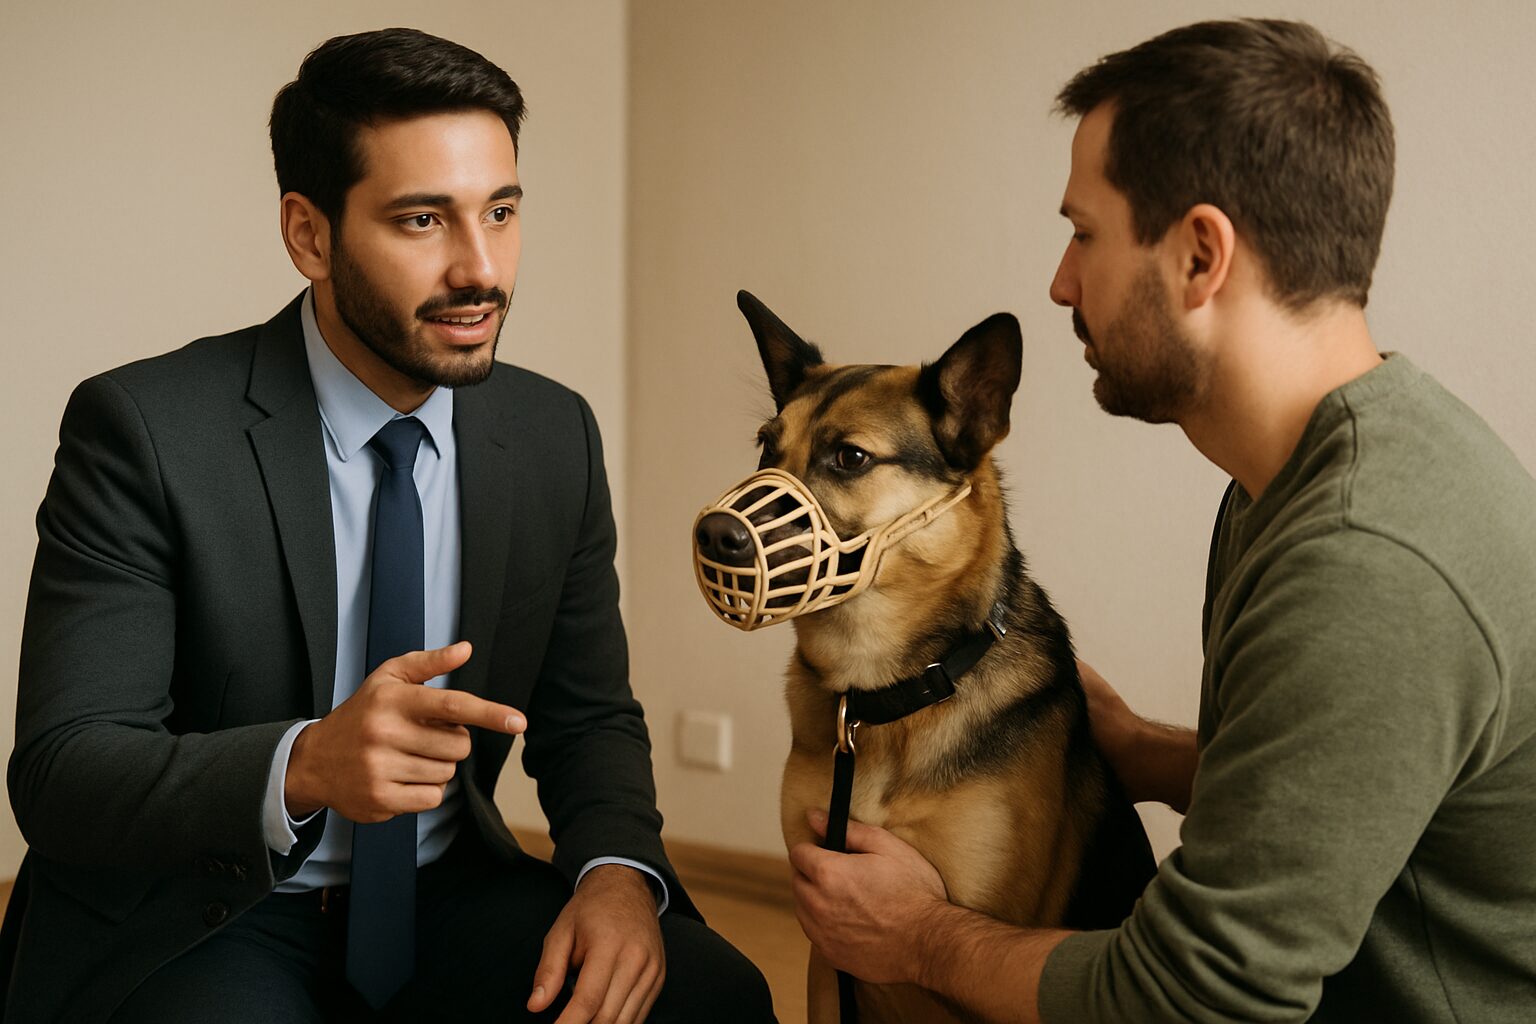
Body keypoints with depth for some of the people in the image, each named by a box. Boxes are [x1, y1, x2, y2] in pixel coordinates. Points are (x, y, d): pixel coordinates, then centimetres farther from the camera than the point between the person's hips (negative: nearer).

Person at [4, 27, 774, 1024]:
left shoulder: (556, 435, 0)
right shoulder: (143, 428, -14)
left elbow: (589, 717, 7)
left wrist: (618, 870, -15)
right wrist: (306, 765, -37)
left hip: (445, 896, 4)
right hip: (194, 927, -4)